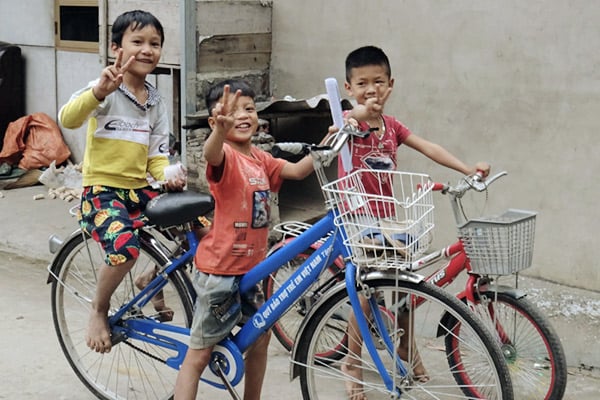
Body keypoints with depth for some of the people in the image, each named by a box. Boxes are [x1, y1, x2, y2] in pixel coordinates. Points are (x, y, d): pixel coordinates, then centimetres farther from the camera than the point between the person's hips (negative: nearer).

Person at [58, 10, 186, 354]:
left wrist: (169, 178, -13)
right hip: (102, 189, -6)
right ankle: (99, 310, -3)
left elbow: (157, 155, 9)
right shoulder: (105, 91, -10)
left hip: (140, 188, 6)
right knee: (125, 247, -33)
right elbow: (68, 119, -29)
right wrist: (100, 91, -45)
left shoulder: (157, 103, 10)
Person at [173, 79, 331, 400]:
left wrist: (325, 146, -12)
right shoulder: (226, 155, -17)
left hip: (250, 266, 8)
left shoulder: (261, 159, 7)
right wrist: (221, 129, -62)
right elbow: (211, 155, -40)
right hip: (219, 269, -8)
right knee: (200, 353, -1)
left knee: (261, 335, 20)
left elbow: (297, 171, 2)